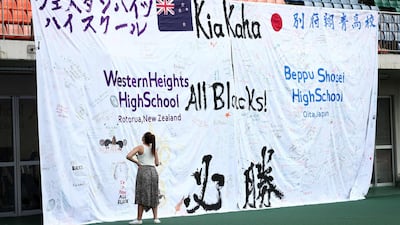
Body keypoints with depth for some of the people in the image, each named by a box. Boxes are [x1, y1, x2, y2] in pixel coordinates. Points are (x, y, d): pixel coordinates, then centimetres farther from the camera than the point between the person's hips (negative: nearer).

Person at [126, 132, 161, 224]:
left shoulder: (140, 147, -5)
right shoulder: (153, 149, 9)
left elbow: (128, 156, -17)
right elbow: (157, 163, 12)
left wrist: (137, 162, -4)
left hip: (143, 171, -5)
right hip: (153, 171, 5)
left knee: (142, 195, -2)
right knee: (153, 196, 12)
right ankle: (156, 217, 12)